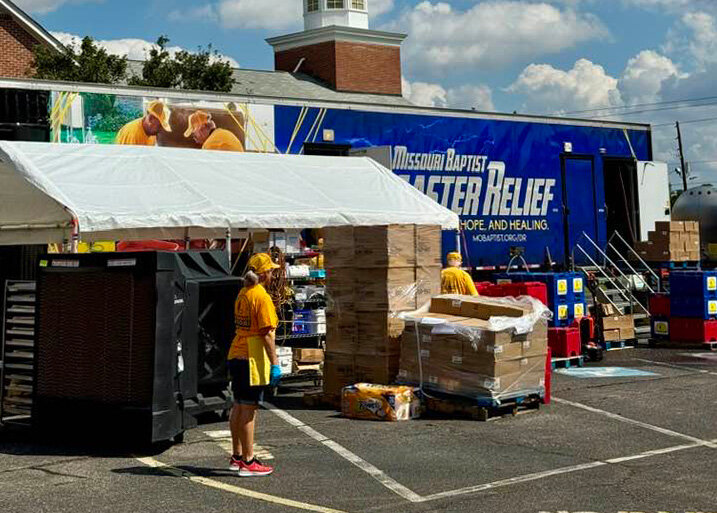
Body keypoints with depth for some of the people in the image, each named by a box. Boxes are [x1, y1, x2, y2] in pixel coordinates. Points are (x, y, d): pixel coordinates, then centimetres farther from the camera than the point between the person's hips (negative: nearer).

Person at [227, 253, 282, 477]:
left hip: (236, 355, 9)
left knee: (238, 407, 15)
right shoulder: (262, 297, -14)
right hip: (252, 358, -9)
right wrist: (275, 363, -16)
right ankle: (248, 462, -2)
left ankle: (237, 456, 23)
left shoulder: (242, 294, 12)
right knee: (249, 409, -5)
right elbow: (267, 334, -18)